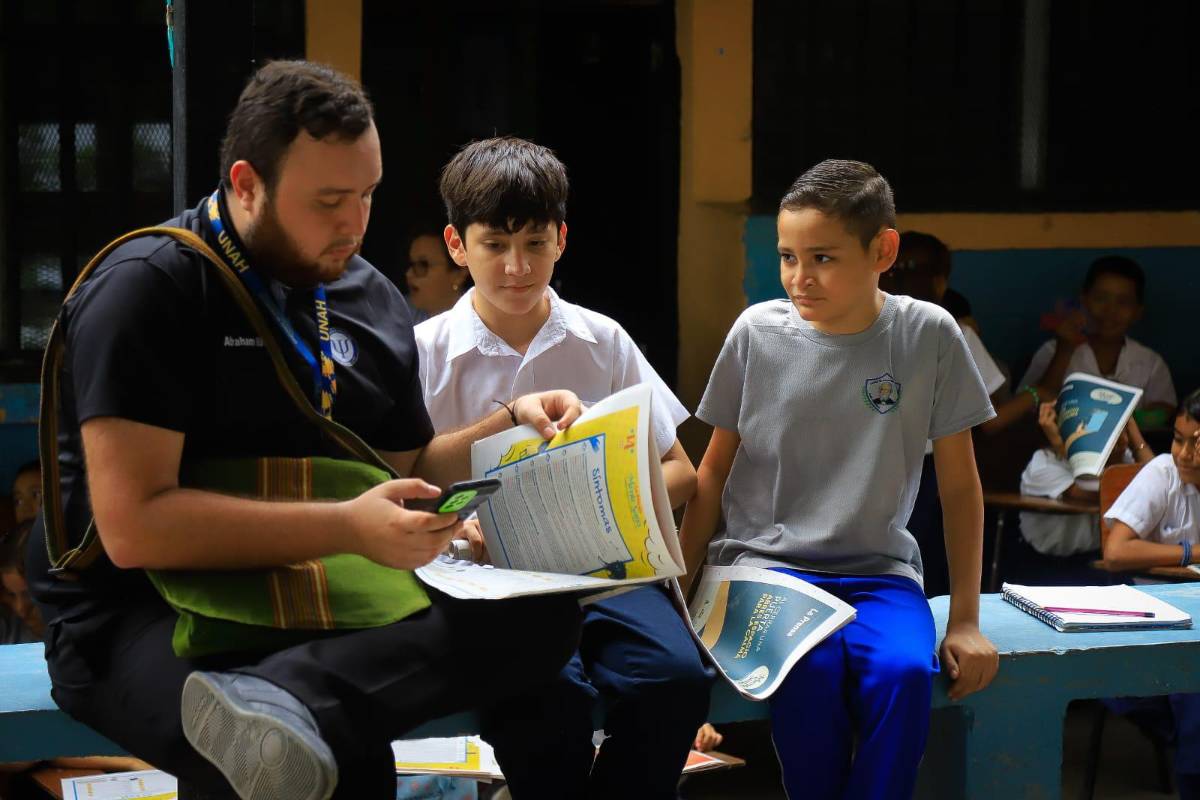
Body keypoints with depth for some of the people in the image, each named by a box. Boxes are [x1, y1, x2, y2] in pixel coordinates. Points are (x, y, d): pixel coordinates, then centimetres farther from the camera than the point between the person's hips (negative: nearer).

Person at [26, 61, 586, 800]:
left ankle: (279, 703, -41)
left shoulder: (369, 298, 12)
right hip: (146, 616, -10)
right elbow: (134, 525, -21)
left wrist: (512, 427, 4)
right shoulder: (148, 290, -12)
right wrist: (345, 529, -27)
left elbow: (407, 468, 24)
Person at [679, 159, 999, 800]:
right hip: (763, 561, 0)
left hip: (877, 568, 0)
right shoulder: (757, 332, -2)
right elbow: (714, 472, 8)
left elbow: (959, 486, 4)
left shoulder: (928, 336, -3)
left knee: (904, 671, -31)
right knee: (811, 667, -31)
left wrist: (965, 620, 1)